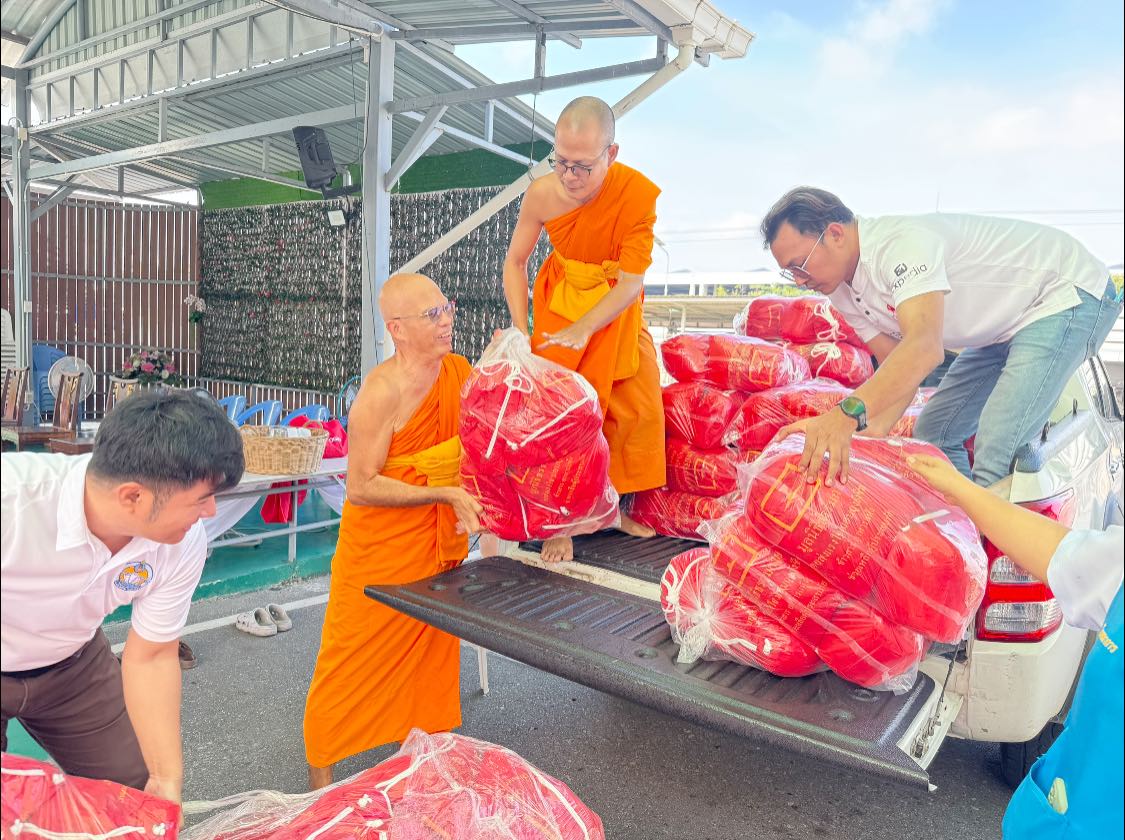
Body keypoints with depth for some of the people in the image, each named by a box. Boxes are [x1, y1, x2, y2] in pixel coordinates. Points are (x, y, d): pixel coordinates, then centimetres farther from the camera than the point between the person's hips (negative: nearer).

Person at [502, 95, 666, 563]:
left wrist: (584, 329, -37)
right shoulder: (542, 195, -22)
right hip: (561, 300, -1)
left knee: (636, 402, 1)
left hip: (617, 305, 1)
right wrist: (521, 330, -17)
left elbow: (631, 282, -25)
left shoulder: (639, 194, -26)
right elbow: (515, 262, -7)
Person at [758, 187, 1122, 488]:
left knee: (999, 453, -23)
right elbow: (896, 367, -4)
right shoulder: (844, 292, -4)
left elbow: (924, 347, -47)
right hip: (1007, 324, 9)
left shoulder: (901, 243, -33)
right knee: (933, 435, 6)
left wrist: (847, 414, -61)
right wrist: (870, 433, -23)